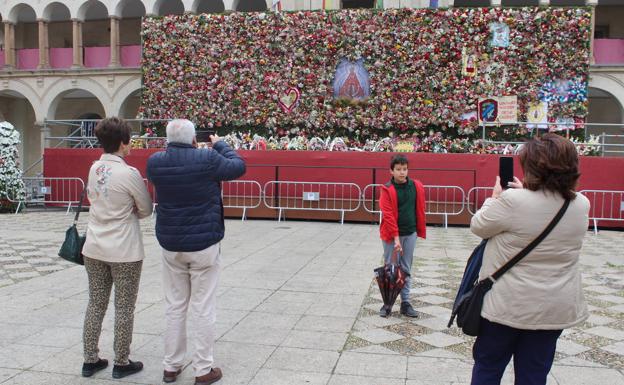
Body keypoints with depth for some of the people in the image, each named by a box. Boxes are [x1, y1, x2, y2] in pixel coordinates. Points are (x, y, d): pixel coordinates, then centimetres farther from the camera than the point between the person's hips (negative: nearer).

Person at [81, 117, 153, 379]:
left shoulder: (94, 169, 2)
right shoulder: (129, 173, -17)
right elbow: (146, 210, -7)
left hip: (94, 249, 6)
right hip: (124, 251, -6)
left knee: (95, 304, 16)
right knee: (124, 308, 7)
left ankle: (90, 360, 26)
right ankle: (121, 364, 18)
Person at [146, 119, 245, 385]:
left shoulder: (154, 162, -5)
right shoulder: (207, 159, -16)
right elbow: (239, 166, 0)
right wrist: (219, 144, 14)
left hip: (170, 245, 4)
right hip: (204, 244, -4)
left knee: (174, 306, 15)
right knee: (204, 308, 5)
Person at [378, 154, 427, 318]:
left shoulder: (416, 186, 3)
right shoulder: (387, 189, -9)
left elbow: (420, 210, 10)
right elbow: (388, 215, -14)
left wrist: (420, 230, 9)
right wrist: (396, 237, -18)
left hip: (410, 234, 4)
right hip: (392, 234, -3)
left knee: (406, 269, 10)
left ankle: (405, 303, 17)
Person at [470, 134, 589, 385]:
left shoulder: (512, 201, -21)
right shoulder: (581, 204, -3)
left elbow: (478, 226, -5)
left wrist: (495, 197, 9)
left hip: (508, 305, -4)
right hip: (556, 308, 5)